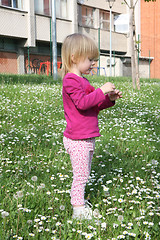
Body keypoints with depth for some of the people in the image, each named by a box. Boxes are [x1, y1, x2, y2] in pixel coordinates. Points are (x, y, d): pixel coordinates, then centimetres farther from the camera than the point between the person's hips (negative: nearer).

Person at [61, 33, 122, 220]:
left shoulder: (81, 80, 19)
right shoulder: (71, 80, -14)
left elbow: (93, 106, 22)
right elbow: (82, 102, -27)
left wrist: (109, 99, 8)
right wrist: (101, 91, -26)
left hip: (87, 138, 10)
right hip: (77, 139, -10)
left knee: (83, 175, 17)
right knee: (81, 175, -4)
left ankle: (79, 202, 28)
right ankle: (79, 210, 5)